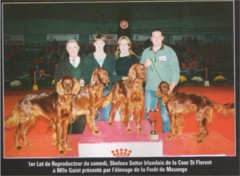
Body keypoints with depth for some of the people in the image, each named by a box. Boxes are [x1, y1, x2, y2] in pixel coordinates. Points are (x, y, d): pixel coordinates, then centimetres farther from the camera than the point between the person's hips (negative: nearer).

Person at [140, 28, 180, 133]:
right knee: (148, 114, 5)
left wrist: (172, 85, -13)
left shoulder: (169, 51, 1)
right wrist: (145, 65, -7)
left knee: (165, 115, -4)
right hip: (150, 89, 3)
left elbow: (175, 69, -3)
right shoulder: (146, 52, 12)